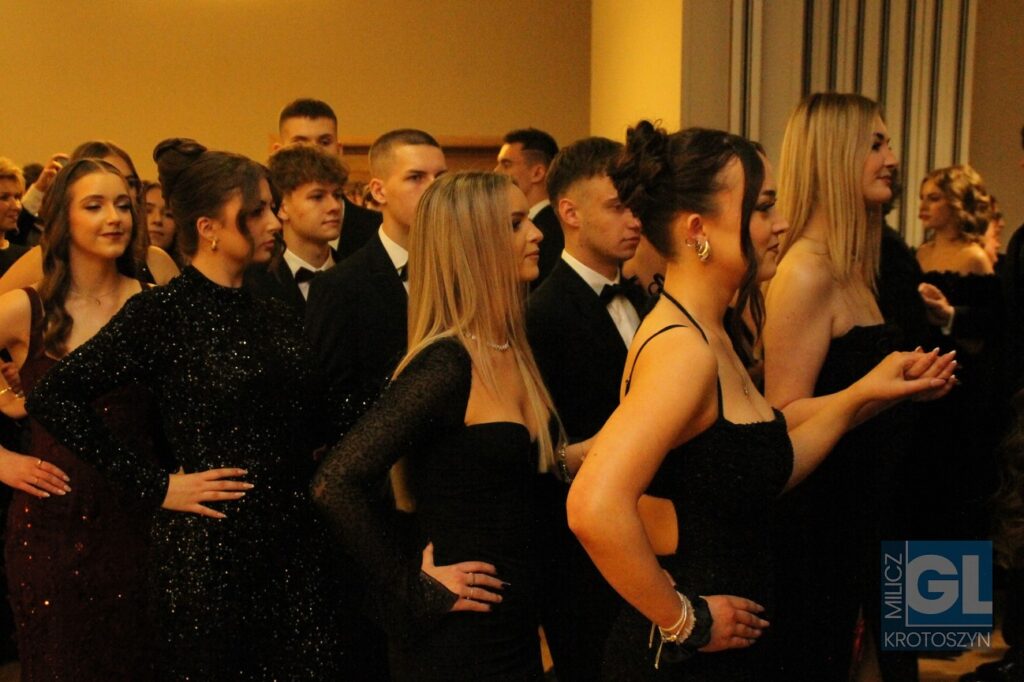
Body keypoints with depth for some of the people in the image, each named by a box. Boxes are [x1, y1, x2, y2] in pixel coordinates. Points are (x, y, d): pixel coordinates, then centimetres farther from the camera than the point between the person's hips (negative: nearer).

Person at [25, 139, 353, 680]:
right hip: (208, 551, -5)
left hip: (294, 547, 6)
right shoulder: (162, 312, -9)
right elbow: (53, 397, -13)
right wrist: (154, 487, -12)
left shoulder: (274, 315, 10)